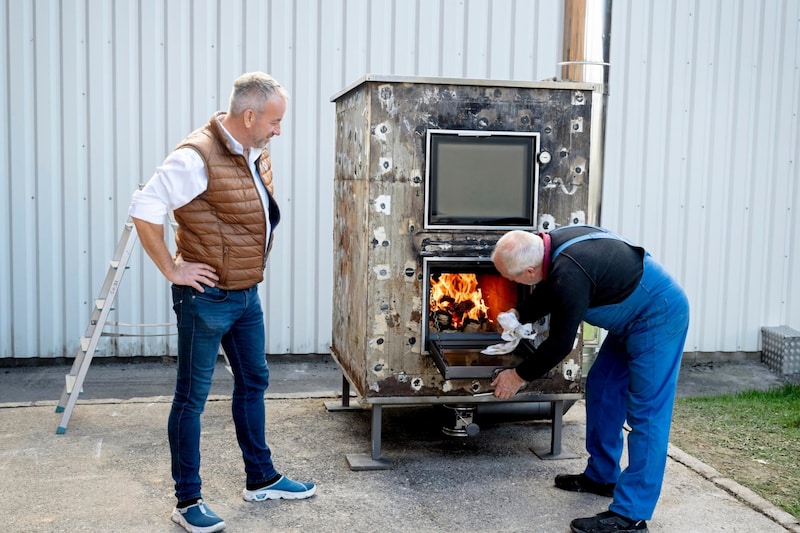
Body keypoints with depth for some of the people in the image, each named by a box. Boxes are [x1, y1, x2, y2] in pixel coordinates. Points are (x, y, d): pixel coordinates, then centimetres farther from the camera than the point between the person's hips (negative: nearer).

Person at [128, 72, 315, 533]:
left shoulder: (257, 154, 7)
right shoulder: (198, 156, -20)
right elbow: (144, 210, -22)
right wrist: (172, 270, -18)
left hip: (247, 294, 9)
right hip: (207, 298, -9)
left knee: (254, 382, 18)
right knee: (192, 397, 4)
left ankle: (261, 479, 34)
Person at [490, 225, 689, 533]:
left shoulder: (569, 274, -32)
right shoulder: (551, 245, -3)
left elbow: (560, 343, -21)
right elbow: (548, 292, 18)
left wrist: (519, 376, -9)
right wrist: (518, 315, 6)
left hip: (659, 317, -10)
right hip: (634, 319, 10)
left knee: (646, 413, -10)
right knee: (602, 389, 15)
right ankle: (601, 476, 27)